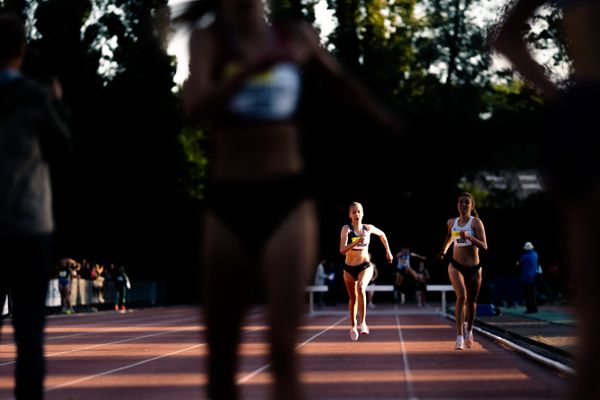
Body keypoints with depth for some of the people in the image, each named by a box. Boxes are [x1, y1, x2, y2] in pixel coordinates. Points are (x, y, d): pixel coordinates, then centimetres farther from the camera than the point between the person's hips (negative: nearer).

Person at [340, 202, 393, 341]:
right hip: (349, 268, 0)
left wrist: (388, 251, 21)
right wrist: (356, 242, -38)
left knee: (361, 287, -31)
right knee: (353, 298, 13)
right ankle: (353, 326, 38)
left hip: (365, 266, 0)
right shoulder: (346, 229, -13)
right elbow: (342, 250, -25)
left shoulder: (368, 228, -4)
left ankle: (363, 323, -29)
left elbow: (382, 234, 19)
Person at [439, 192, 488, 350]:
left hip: (473, 268, -1)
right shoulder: (451, 222, 5)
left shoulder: (476, 222, -8)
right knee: (461, 296, -23)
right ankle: (460, 335, -25)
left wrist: (469, 237, -30)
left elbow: (484, 246, -18)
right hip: (455, 266, 1)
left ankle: (469, 330, 41)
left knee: (471, 301, 12)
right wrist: (444, 250, 27)